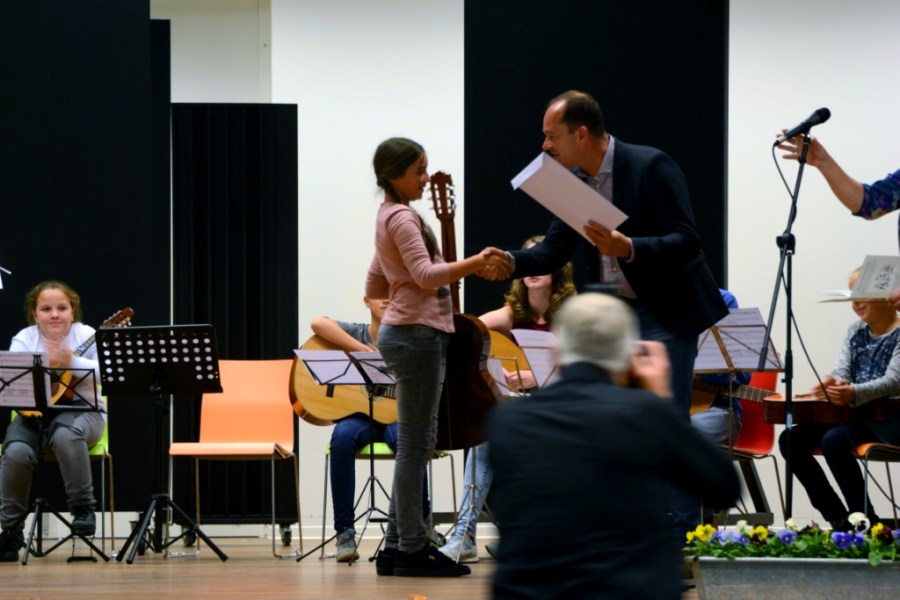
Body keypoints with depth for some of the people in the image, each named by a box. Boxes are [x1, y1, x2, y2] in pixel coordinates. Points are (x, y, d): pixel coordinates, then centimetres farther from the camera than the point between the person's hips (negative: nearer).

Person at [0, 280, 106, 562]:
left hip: (80, 410, -2)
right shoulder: (24, 339, 5)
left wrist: (72, 361, -28)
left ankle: (83, 507, -20)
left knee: (65, 434, -38)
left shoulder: (86, 336, 1)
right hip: (35, 412, 2)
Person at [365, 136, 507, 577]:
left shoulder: (390, 218, 19)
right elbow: (426, 274, -25)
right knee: (416, 444, -8)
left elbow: (374, 287, 25)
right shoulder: (403, 218, -11)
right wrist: (476, 263, -31)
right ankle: (413, 549, -6)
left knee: (416, 444, 11)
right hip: (416, 333, -10)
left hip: (409, 333, 10)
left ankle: (396, 548, 13)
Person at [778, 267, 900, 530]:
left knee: (835, 440, -33)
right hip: (855, 416, 8)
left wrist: (854, 393, -39)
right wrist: (830, 384, -19)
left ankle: (866, 521, -22)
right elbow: (842, 372, 7)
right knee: (791, 439, -9)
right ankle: (838, 519, -8)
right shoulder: (856, 331, 15)